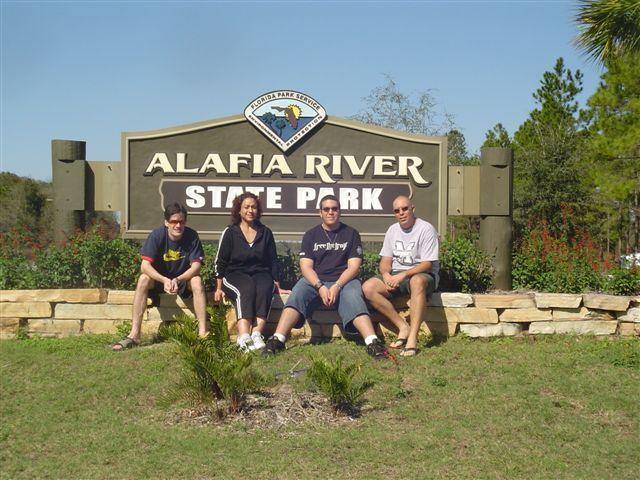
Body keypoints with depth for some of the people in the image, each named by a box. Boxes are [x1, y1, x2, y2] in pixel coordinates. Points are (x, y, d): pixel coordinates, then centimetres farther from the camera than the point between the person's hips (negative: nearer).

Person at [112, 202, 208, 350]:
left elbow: (196, 266, -21)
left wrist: (177, 280, -39)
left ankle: (203, 332, -33)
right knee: (143, 279, -29)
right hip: (159, 278, 0)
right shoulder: (157, 235, -17)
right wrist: (164, 280, -41)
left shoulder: (192, 236, -16)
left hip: (184, 279, 0)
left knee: (197, 281, -30)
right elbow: (145, 265, -24)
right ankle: (134, 334, -31)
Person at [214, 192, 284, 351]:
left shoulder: (265, 233, 14)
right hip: (235, 274, -2)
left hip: (260, 273, 2)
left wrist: (276, 284, 12)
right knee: (247, 289, -37)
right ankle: (244, 337, -52)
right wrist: (219, 288, 1)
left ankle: (257, 333, -47)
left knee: (264, 289, -34)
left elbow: (273, 261, 18)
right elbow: (220, 262, 7)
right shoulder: (230, 233, 7)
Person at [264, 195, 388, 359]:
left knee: (353, 297, -33)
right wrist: (320, 287, -17)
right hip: (315, 281, 1)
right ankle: (277, 340, -40)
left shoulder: (351, 234, 10)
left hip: (344, 281, -1)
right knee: (297, 294, -28)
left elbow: (353, 266, 1)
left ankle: (373, 343, -48)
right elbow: (306, 266, 2)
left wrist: (337, 286, -17)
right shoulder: (311, 235, 13)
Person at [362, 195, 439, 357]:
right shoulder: (393, 230, 12)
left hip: (422, 274, -6)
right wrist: (386, 275, -13)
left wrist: (403, 275, -26)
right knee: (368, 287, -19)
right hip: (395, 276, 6)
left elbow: (428, 264, -15)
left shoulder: (426, 229, -8)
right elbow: (385, 260, 11)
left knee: (417, 281, -43)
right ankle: (403, 327, -17)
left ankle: (412, 338, -45)